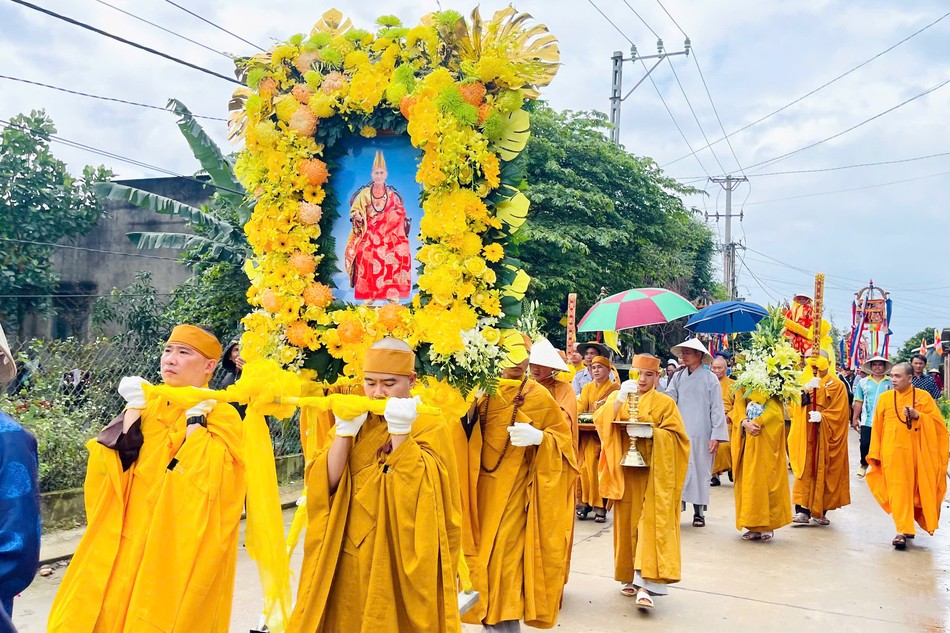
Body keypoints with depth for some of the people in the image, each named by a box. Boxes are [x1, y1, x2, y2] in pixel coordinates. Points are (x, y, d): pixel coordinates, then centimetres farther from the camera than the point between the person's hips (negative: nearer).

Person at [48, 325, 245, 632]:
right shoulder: (146, 403, 7)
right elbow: (114, 464, -1)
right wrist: (132, 410, -9)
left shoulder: (221, 416, -8)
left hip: (179, 545, -5)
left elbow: (206, 478, -23)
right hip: (128, 537, 5)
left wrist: (194, 419, -19)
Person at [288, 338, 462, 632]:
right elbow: (324, 485, -6)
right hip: (349, 559, 4)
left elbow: (424, 489, -20)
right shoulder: (351, 422, 5)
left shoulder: (431, 427, -7)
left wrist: (400, 432, -25)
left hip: (404, 563, -3)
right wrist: (344, 431, -16)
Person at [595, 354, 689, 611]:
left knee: (651, 523, -10)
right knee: (627, 522, 6)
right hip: (626, 472, 2)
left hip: (654, 473, -2)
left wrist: (650, 432, -18)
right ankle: (629, 577, 19)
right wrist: (620, 399, -19)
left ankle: (646, 583, -13)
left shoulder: (665, 403, 5)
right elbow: (601, 421, -6)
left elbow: (677, 435, -3)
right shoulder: (618, 397, 10)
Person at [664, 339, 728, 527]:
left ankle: (699, 512, 13)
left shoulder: (710, 379, 0)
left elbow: (717, 409, -2)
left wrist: (716, 436, -7)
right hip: (679, 432, 3)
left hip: (701, 434, -3)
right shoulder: (678, 377, 9)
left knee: (700, 469, 3)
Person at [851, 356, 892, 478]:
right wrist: (855, 418, 4)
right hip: (867, 421, 1)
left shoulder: (891, 382, 1)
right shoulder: (863, 382, 4)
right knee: (865, 444, 4)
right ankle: (864, 465, 26)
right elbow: (858, 402, 6)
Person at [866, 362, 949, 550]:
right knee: (898, 491, -7)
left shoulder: (923, 397, 1)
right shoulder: (885, 397, 4)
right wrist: (875, 455, 4)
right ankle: (903, 531, -6)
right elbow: (877, 427, 6)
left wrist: (917, 415, -18)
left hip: (916, 452, 0)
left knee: (915, 490, 7)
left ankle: (907, 528, 24)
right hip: (892, 453, 0)